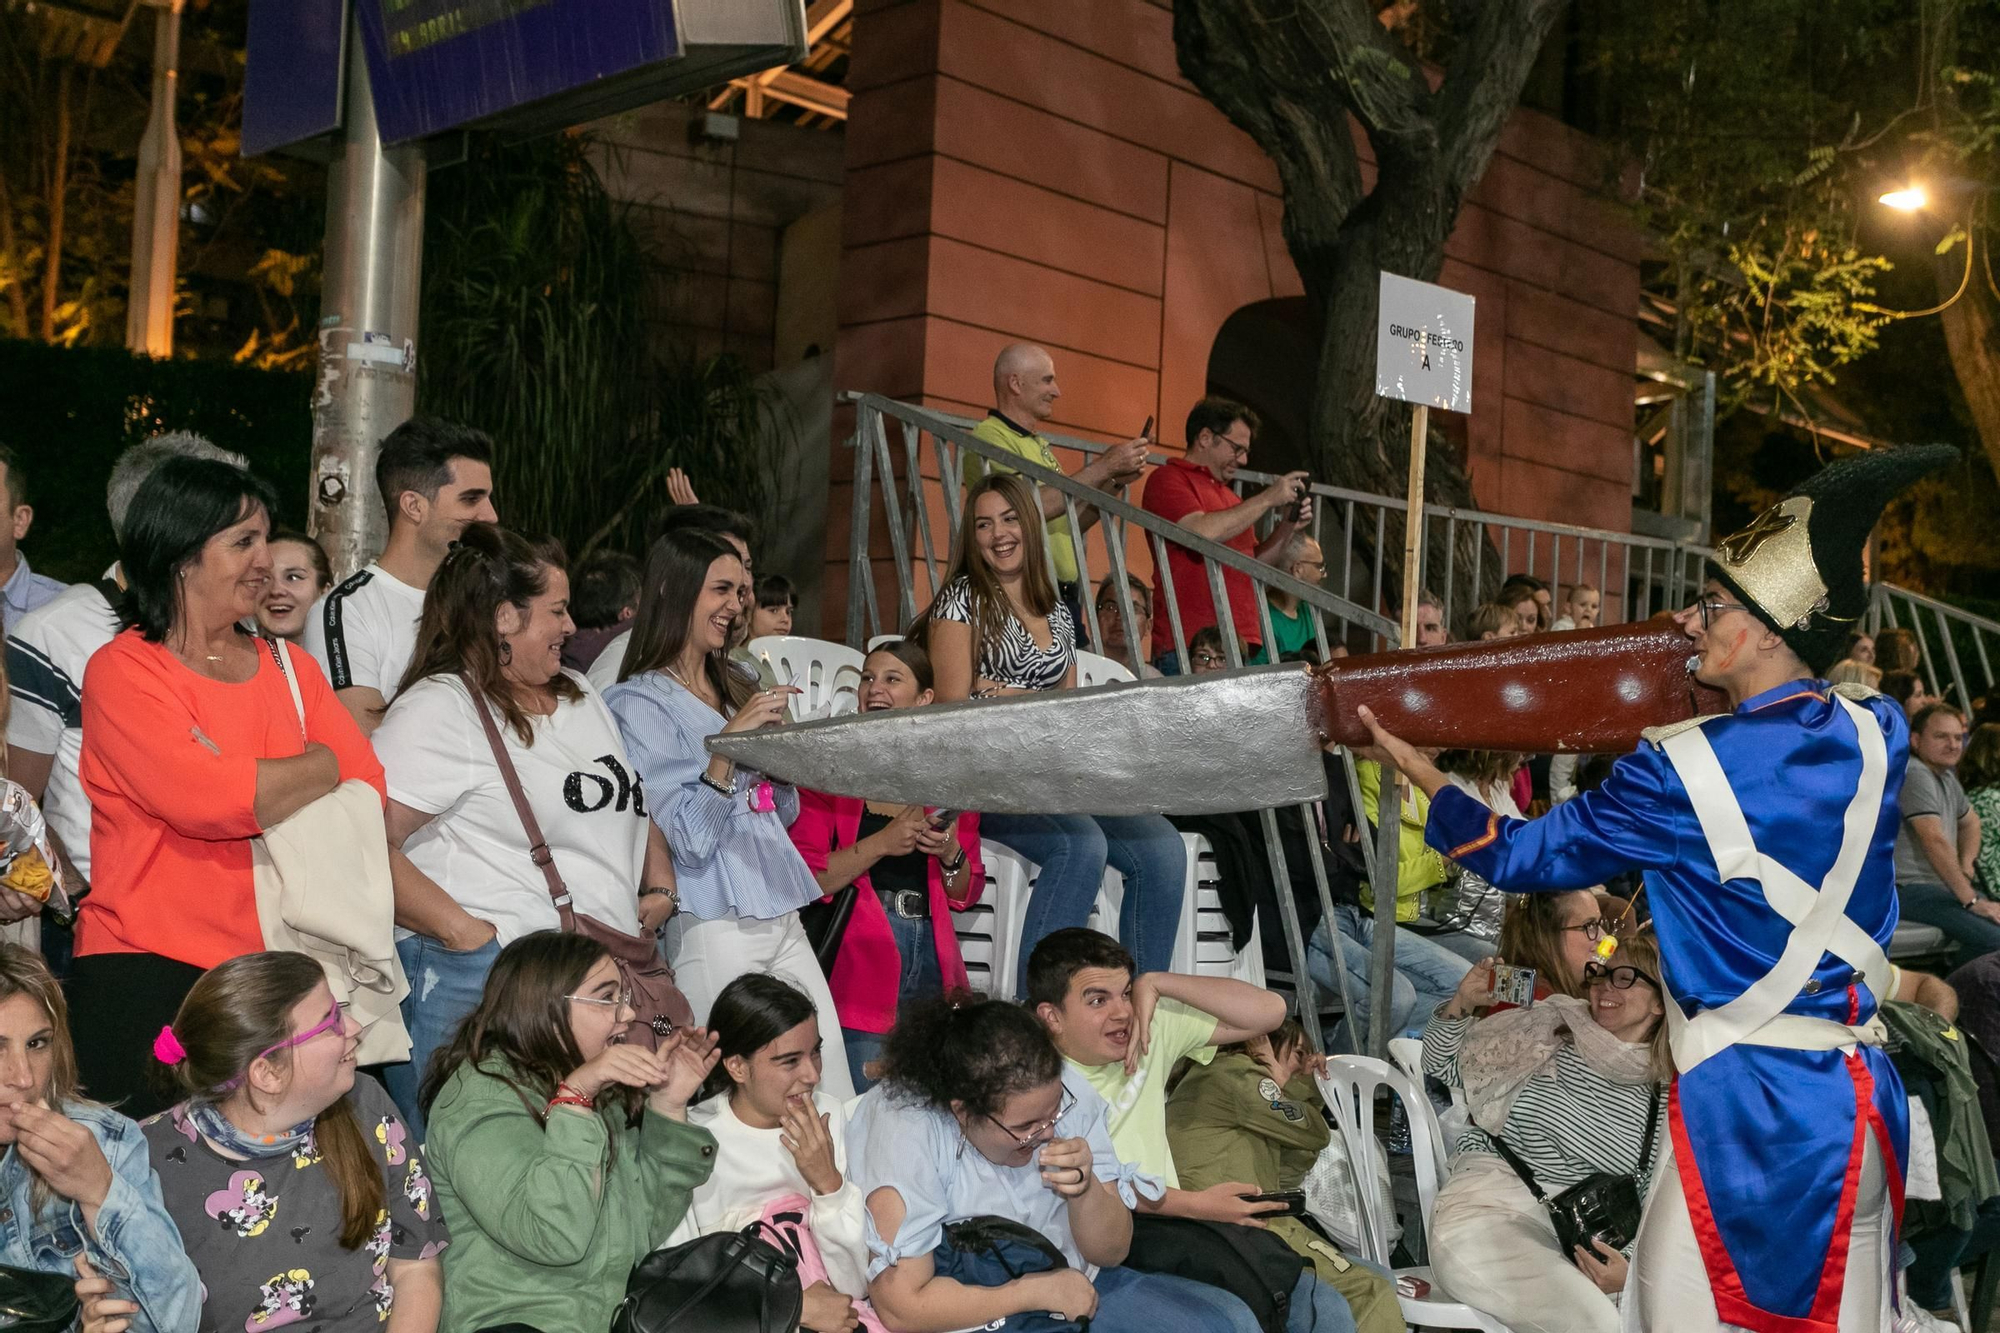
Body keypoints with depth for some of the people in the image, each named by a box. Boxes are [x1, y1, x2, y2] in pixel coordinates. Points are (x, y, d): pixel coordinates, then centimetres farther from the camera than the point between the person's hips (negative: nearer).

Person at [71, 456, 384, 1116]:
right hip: (145, 969, -4)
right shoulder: (123, 671, -2)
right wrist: (321, 765, -2)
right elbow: (207, 802, -17)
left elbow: (368, 788, 4)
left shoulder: (289, 665, 16)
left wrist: (254, 790, -11)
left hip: (275, 971, 5)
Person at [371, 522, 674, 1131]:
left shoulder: (581, 695, 19)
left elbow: (632, 805, 32)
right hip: (479, 983, -8)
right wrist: (467, 934, -21)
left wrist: (659, 885, 15)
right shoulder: (437, 709, -8)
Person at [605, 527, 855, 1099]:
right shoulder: (641, 703, -6)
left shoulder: (737, 686, 16)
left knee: (834, 1099, 3)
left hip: (783, 919, 7)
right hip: (716, 928, -7)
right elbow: (687, 840, -13)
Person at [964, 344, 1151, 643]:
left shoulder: (1039, 444, 21)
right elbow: (1029, 507, -22)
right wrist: (1104, 466, -15)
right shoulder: (989, 437, -8)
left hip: (1064, 598, 9)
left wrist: (1115, 482, 7)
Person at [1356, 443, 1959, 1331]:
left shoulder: (1683, 773, -12)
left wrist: (1417, 769, 10)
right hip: (1864, 1094, 7)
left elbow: (1524, 857, -1)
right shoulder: (1878, 738, 3)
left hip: (1749, 1106, -6)